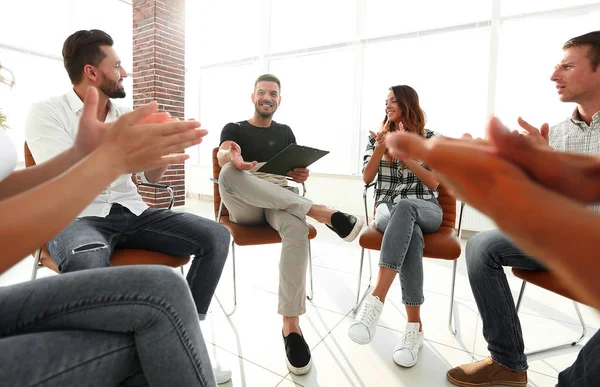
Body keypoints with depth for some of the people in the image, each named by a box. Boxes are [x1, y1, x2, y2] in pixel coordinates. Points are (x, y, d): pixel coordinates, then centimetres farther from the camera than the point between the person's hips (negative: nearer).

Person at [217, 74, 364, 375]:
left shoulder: (285, 132, 21)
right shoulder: (234, 129, 12)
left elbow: (293, 170, 18)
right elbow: (222, 156, -11)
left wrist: (301, 175, -9)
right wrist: (233, 156, -38)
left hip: (280, 203, 1)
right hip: (245, 208, -1)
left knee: (297, 225, -36)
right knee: (229, 173, -35)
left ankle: (291, 325, -34)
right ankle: (319, 211, -38)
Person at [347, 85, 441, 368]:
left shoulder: (429, 137, 9)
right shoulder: (376, 137, 13)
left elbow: (433, 183, -1)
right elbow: (367, 178, 4)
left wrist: (404, 154, -10)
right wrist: (381, 146, -9)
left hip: (426, 210, 0)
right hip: (387, 209, 1)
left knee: (403, 207, -40)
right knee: (410, 234, -37)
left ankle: (376, 299, -47)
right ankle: (414, 325, -36)